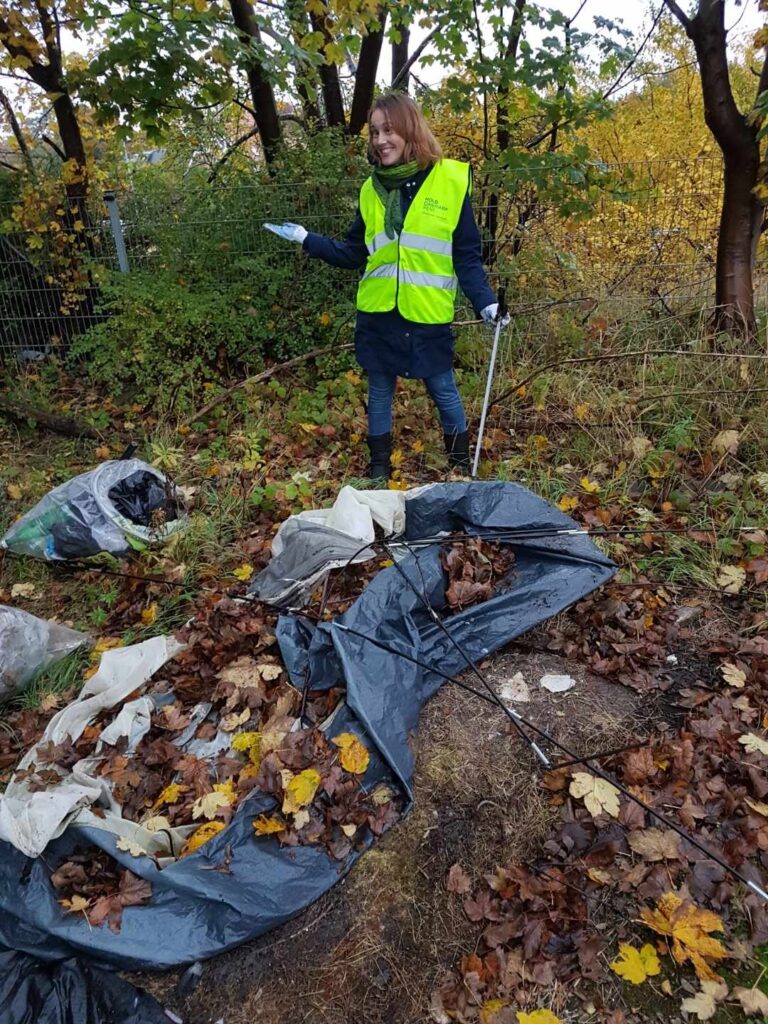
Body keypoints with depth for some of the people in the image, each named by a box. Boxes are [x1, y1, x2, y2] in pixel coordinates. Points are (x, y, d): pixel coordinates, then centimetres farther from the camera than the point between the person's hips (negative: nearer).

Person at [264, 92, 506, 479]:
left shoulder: (451, 180, -3)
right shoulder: (372, 188, 9)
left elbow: (467, 257, -2)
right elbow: (354, 254, 13)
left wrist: (485, 302, -13)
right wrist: (307, 240, 6)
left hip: (428, 315, -3)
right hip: (378, 314, 4)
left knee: (443, 390, 7)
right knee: (379, 391, 11)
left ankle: (461, 466, 26)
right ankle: (378, 469, 27)